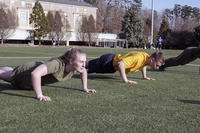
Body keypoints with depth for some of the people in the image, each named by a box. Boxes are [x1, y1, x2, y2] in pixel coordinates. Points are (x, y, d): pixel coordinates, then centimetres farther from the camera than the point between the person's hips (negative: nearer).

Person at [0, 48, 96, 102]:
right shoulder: (57, 64, -47)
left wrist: (85, 88, -3)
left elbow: (84, 71, 0)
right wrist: (39, 96, -52)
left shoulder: (77, 65, -24)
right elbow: (35, 74, -57)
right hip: (24, 72, -6)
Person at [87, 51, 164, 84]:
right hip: (109, 62, -8)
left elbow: (143, 64, 17)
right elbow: (121, 64, -45)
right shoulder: (138, 57, -37)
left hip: (114, 60, 8)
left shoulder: (147, 57, -10)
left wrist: (145, 76, 11)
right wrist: (125, 80, -43)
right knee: (89, 66, 9)